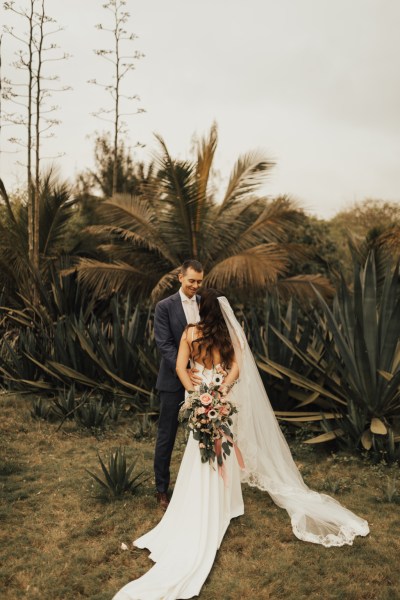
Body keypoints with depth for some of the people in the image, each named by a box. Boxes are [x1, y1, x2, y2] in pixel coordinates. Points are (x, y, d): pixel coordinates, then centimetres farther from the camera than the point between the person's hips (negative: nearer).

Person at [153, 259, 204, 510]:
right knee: (167, 436, 6)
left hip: (201, 377, 4)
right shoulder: (165, 306, -7)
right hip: (174, 381, -3)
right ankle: (162, 488, 22)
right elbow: (164, 344, -13)